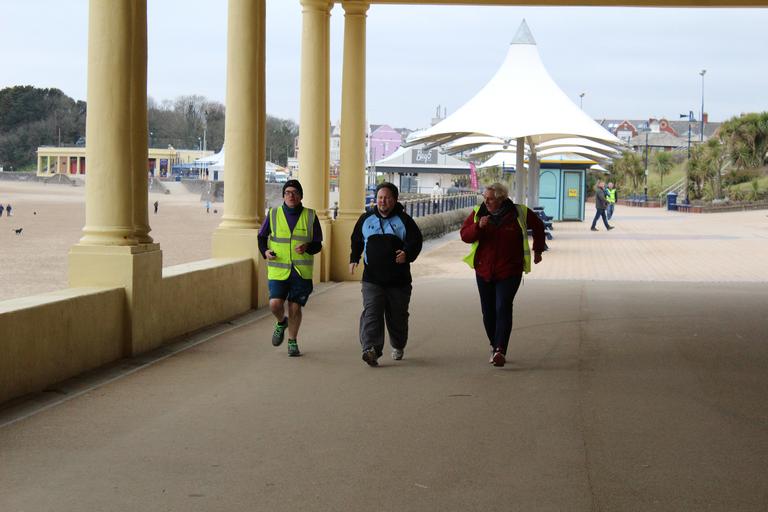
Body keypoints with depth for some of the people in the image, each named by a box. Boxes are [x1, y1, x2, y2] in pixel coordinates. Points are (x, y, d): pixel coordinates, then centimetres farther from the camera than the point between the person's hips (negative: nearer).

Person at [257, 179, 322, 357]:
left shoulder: (310, 216, 3)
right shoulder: (273, 214, 4)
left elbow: (318, 244, 6)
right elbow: (262, 236, 16)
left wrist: (306, 247, -16)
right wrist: (265, 251, -4)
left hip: (301, 271, 0)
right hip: (278, 270, 0)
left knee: (295, 307, 2)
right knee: (275, 304, -14)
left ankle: (292, 342, 22)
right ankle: (281, 322, 21)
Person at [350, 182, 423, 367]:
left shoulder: (404, 220, 2)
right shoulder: (366, 219, 10)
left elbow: (416, 241, -5)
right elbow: (356, 240, 22)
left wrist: (407, 254, -24)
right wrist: (354, 258, 7)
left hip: (399, 280, -1)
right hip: (372, 278, 1)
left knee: (397, 315, 11)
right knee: (371, 312, -17)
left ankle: (398, 346, 36)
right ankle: (371, 349, -28)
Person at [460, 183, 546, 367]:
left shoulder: (519, 213, -3)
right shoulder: (478, 213, 1)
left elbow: (538, 227, 15)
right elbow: (464, 235, -5)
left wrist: (538, 250, 20)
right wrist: (478, 227, -23)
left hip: (509, 271, -3)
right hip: (484, 271, 3)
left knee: (503, 308, -17)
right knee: (488, 312, 8)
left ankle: (500, 350, -25)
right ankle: (495, 347, 24)